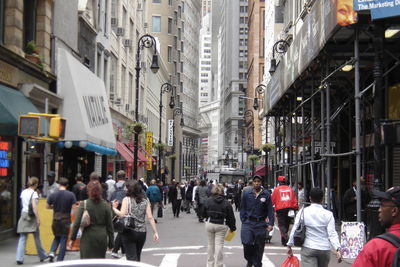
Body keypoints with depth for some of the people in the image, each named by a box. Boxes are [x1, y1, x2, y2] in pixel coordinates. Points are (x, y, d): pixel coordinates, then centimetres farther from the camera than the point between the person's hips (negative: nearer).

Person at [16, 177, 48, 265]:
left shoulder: (23, 192, 9)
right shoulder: (34, 193, -9)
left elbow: (22, 204, 15)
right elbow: (34, 206, -16)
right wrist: (38, 218, -15)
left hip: (23, 214, 5)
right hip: (31, 215, -5)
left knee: (22, 238, 1)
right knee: (36, 237, 10)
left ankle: (19, 258, -8)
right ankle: (42, 255, 24)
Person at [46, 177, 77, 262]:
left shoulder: (53, 195, -2)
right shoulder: (71, 195, -9)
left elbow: (48, 206, 8)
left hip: (56, 219, 3)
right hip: (66, 220, -2)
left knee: (57, 237, 22)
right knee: (64, 239, 5)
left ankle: (52, 252, 0)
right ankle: (60, 260, 4)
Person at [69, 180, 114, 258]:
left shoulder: (84, 204, -6)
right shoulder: (106, 205, 1)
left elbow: (77, 223, -6)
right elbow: (109, 225, 5)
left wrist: (72, 238, 3)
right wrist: (111, 242, 12)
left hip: (88, 237, -2)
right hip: (102, 237, 3)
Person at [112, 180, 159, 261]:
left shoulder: (126, 199, -5)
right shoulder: (145, 201, 5)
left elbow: (122, 214, -15)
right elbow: (150, 217, 0)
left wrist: (114, 208, 2)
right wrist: (155, 232, 0)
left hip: (129, 232, -4)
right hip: (142, 233, 4)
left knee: (131, 258, -4)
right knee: (137, 258, 20)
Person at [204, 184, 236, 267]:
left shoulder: (208, 201, -3)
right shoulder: (226, 203, -5)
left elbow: (204, 214, 7)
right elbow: (231, 217, -3)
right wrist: (232, 228, 8)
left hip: (209, 224, 2)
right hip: (221, 225, -2)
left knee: (210, 244, 14)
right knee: (219, 245, 1)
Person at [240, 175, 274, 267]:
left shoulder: (266, 195, 2)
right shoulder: (247, 194, 5)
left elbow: (270, 210, 1)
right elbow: (242, 208, 10)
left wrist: (271, 223, -8)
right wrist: (243, 220, 0)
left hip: (261, 224, 0)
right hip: (248, 223, 0)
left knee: (259, 247, 5)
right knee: (247, 244, -11)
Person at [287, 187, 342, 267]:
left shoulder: (303, 212, -2)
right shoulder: (328, 214, -1)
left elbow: (295, 230, 0)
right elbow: (332, 233, -9)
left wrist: (289, 245, 10)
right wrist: (337, 249, -11)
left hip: (308, 249, -2)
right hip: (325, 249, 2)